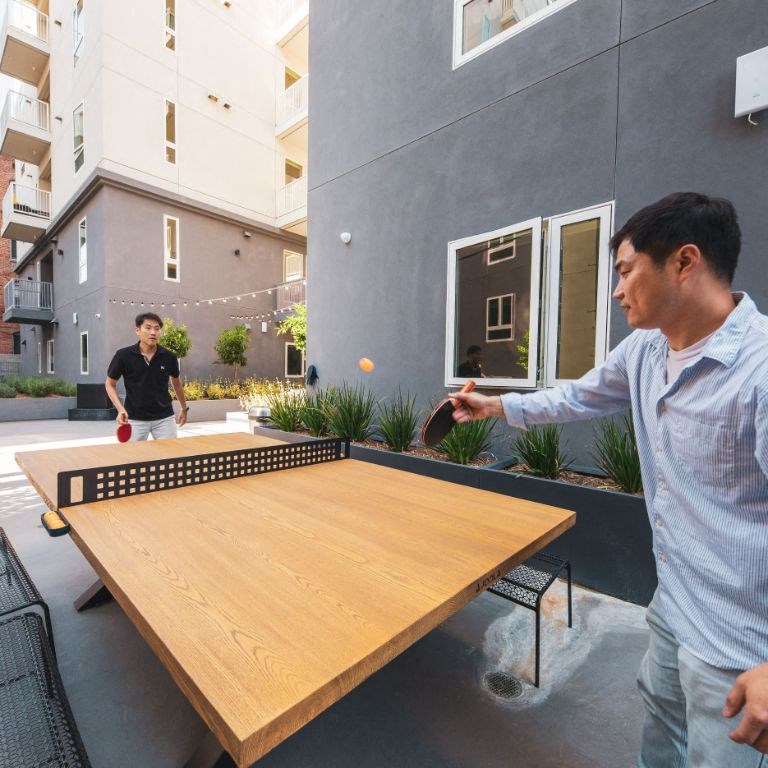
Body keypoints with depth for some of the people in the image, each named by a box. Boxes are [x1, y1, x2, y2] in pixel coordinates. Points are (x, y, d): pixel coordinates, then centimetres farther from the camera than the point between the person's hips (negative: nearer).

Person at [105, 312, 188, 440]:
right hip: (135, 419, -1)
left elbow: (176, 382, 14)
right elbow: (110, 384, 4)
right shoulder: (123, 355, -9)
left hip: (164, 417, 1)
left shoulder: (169, 357, -4)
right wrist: (120, 409, -10)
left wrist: (184, 407, 20)